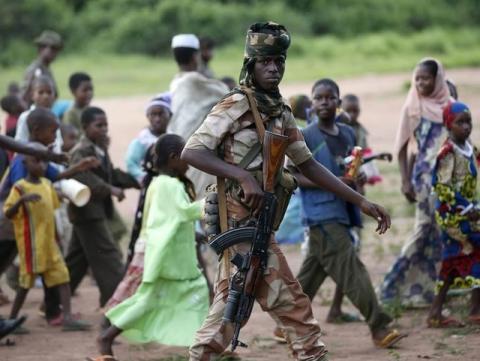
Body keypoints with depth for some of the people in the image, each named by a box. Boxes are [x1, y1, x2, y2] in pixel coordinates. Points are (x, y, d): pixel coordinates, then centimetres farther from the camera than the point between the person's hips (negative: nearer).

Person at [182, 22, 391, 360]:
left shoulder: (281, 113, 12)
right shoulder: (235, 107, -12)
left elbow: (307, 164, 17)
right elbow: (192, 152, -20)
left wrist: (361, 201, 13)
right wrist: (244, 176, -29)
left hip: (256, 223, 8)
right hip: (241, 220, -8)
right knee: (291, 306, -6)